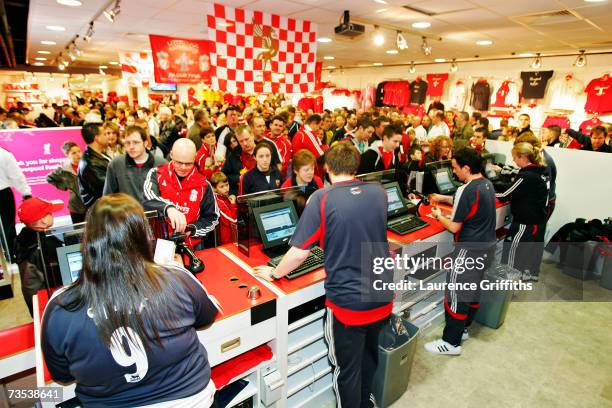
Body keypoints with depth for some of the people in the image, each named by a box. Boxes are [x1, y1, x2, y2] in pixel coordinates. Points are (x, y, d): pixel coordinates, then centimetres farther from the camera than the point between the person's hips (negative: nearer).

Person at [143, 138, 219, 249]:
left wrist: (191, 229, -10)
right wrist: (168, 208, -43)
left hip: (189, 246, -2)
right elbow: (149, 199, -24)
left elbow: (212, 218, 6)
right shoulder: (156, 174, -3)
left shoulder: (203, 185, -1)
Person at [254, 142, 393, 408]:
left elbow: (299, 252, -16)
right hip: (382, 297, 6)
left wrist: (274, 274, 2)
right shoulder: (378, 192, -1)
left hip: (347, 302, -6)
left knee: (347, 369, 17)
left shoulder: (321, 199, -16)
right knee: (369, 356, 29)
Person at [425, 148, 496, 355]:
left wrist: (438, 215, -1)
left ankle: (451, 343, 10)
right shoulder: (487, 184, 5)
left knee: (456, 294, 0)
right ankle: (462, 329, 35)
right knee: (473, 289, 19)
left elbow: (454, 227, -19)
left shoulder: (467, 190, -23)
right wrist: (444, 198, 20)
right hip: (487, 246, 9)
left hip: (470, 251, -9)